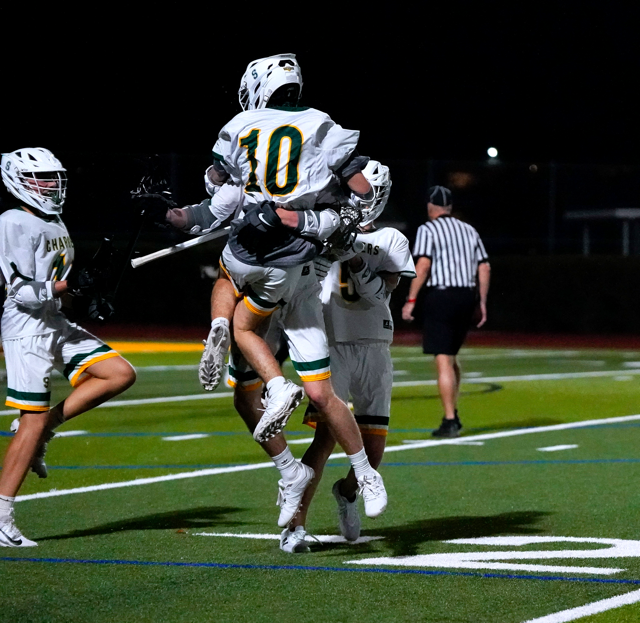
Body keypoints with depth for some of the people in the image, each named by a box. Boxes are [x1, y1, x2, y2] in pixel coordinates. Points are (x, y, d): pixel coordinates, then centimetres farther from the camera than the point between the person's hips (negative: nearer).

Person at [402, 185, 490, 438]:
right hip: (467, 295, 6)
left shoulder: (428, 230, -2)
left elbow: (423, 265, -14)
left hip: (441, 295, -6)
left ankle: (450, 421, -11)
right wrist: (482, 302, 17)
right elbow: (484, 268, 12)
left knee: (443, 361, -6)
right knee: (451, 356, 20)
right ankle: (453, 413, 21)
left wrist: (411, 300, -12)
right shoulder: (469, 230, 15)